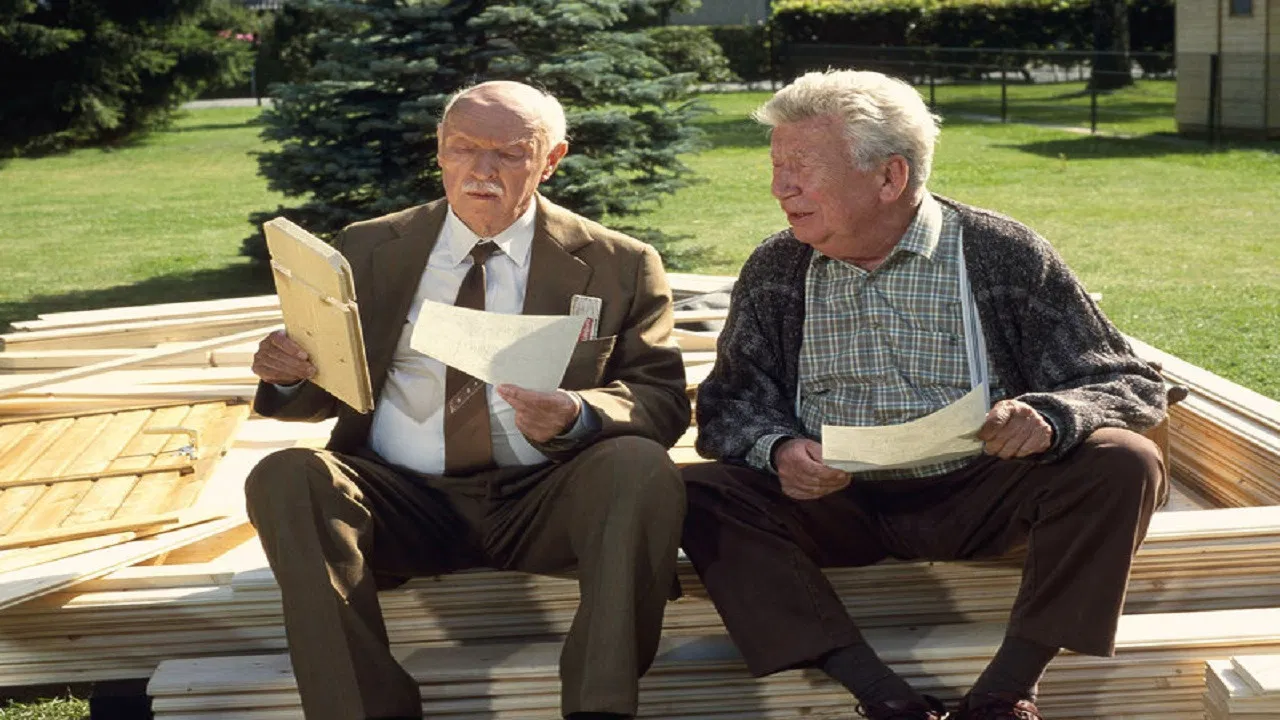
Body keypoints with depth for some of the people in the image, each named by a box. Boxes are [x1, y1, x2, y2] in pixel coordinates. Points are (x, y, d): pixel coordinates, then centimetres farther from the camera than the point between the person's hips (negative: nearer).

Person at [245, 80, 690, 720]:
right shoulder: (370, 251, 12)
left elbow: (663, 399, -1)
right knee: (285, 477, -25)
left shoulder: (617, 265, 6)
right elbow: (330, 394, 16)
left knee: (641, 466, -30)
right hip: (403, 505, 2)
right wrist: (291, 374, -10)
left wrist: (577, 416, -23)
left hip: (545, 508, -1)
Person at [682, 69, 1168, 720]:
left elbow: (1134, 385, -3)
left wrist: (1049, 417, -26)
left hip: (976, 496, -1)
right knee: (696, 492, -24)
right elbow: (729, 401, 7)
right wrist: (775, 449, -18)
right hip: (836, 503, 2)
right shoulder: (774, 270, 6)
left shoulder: (1005, 255, -3)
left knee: (1123, 462, -26)